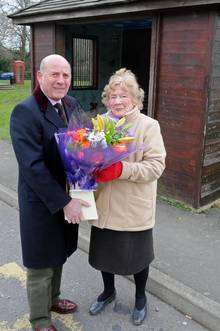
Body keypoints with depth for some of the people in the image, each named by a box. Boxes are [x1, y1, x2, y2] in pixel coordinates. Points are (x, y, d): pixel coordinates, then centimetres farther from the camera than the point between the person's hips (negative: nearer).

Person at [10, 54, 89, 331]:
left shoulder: (72, 105, 3)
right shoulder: (25, 112, -19)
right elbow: (32, 166, -24)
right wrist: (64, 202, -22)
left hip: (68, 198, 6)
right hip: (41, 202, -6)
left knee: (58, 254, 24)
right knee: (41, 266, 12)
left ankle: (52, 299, 49)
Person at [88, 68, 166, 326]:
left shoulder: (149, 126, -11)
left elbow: (156, 166, -17)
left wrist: (121, 169, -28)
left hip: (134, 208, -3)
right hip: (104, 205, 4)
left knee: (137, 255, 16)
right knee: (104, 250, 20)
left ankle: (140, 297, 45)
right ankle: (108, 291, 49)